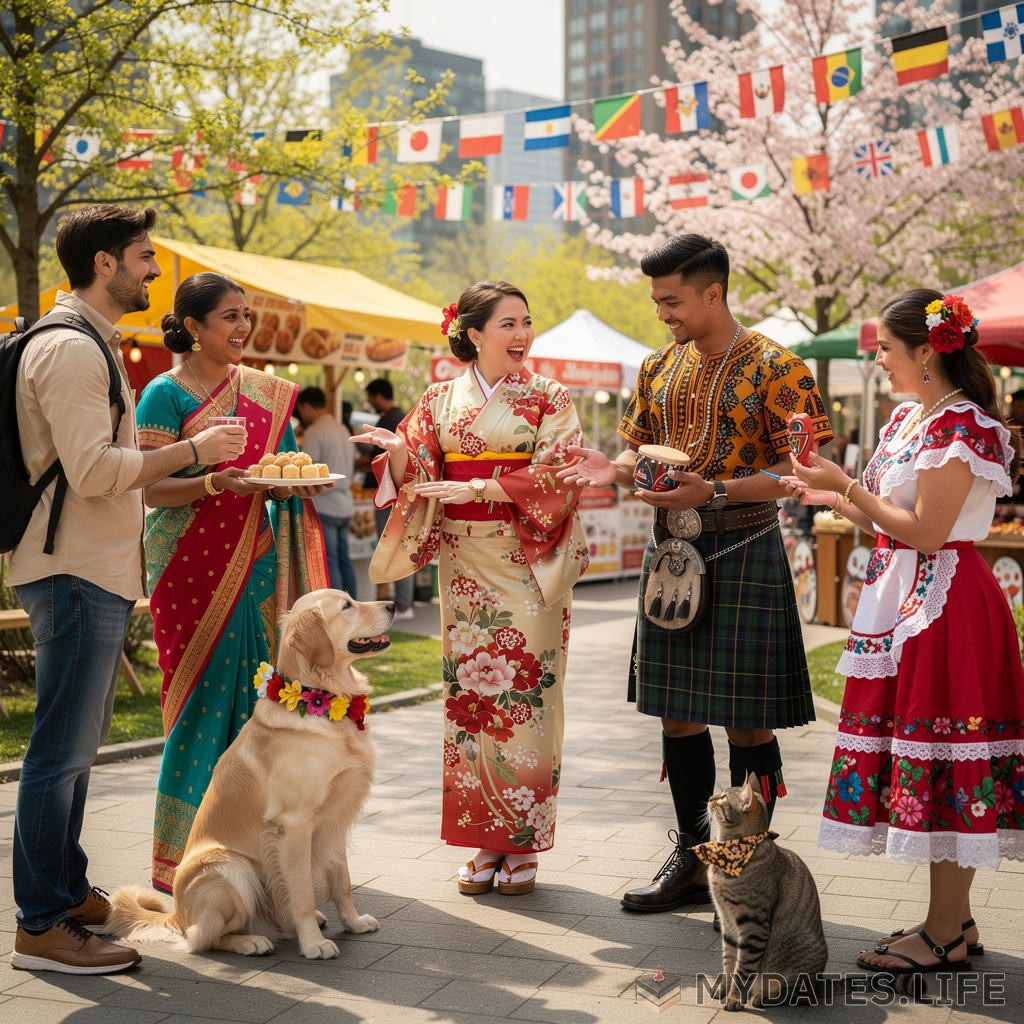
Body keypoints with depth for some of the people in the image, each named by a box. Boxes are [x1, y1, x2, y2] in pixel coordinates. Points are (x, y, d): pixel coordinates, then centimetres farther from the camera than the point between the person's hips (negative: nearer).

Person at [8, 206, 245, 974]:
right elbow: (94, 472, -22)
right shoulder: (69, 350, -14)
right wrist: (191, 451, -13)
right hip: (75, 574, -11)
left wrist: (196, 479, 16)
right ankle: (41, 926, 1)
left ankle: (68, 891, 27)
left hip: (97, 573, 11)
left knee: (77, 745, 16)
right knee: (63, 751, -6)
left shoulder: (93, 345, 19)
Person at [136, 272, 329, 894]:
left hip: (254, 557, 6)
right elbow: (149, 488, -11)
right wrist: (213, 483, -26)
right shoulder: (166, 394, -5)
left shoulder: (264, 391, 13)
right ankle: (182, 858, 5)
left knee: (251, 695, 6)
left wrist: (297, 480, -1)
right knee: (202, 697, -6)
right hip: (191, 562, -6)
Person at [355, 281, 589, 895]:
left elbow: (555, 476, -10)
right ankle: (484, 842, 13)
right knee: (468, 694, 3)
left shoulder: (549, 399, 2)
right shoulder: (441, 400, 9)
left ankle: (523, 844, 7)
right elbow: (416, 477, 6)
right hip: (465, 566, 3)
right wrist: (398, 452, -16)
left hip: (530, 563, -3)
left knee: (526, 695, -3)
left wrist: (477, 487, -18)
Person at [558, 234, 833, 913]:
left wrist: (715, 492, -23)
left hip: (742, 550, -6)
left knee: (747, 722, 0)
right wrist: (616, 469, -4)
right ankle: (693, 861, 24)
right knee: (678, 711, 11)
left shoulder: (774, 368, -8)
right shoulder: (660, 368, 11)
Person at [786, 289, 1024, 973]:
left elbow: (925, 530, -18)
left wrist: (848, 485, -13)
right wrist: (831, 496, 11)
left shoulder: (961, 425, -15)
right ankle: (954, 919, 23)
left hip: (945, 604, -10)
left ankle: (944, 936, 6)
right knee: (917, 755, 12)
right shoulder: (906, 418, 14)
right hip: (901, 598, 10)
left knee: (940, 758, -4)